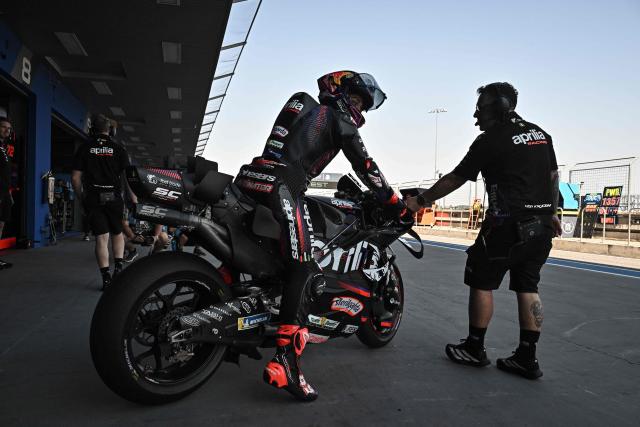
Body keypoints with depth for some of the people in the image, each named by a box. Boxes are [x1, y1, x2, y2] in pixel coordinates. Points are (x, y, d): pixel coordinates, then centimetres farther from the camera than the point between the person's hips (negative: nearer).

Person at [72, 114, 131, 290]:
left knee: (101, 237, 0)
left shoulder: (84, 148, 5)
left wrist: (81, 197, 12)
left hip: (93, 198, 0)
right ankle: (118, 266, 9)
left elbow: (75, 177, 2)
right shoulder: (118, 149, 2)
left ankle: (106, 278, -1)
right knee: (117, 233, 19)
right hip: (114, 198, 0)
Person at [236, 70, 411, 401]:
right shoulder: (338, 119, 9)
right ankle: (284, 362, -20)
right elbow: (366, 168, 5)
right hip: (280, 187, -9)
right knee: (302, 269, -12)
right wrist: (397, 206, 11)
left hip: (250, 178, 9)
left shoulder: (304, 108, 31)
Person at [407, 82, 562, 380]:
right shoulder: (540, 134, 14)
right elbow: (553, 176, 17)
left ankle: (474, 348, 13)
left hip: (508, 224, -8)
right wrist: (551, 212, 25)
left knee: (481, 282, 5)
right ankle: (527, 358, 13)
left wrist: (419, 201, 2)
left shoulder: (490, 140, -8)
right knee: (527, 288, 11)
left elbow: (455, 179, -6)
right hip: (541, 226, 8)